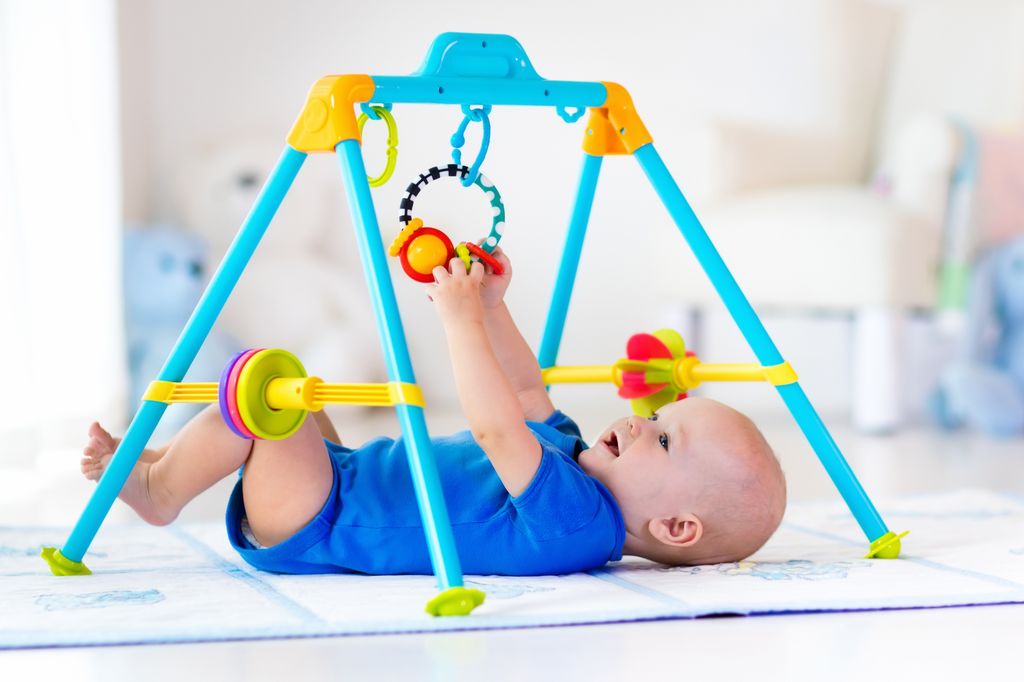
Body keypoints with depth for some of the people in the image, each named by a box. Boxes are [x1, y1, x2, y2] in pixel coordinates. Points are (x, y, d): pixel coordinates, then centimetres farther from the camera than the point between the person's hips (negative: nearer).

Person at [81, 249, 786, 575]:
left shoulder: (577, 521, -27)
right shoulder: (567, 457, 2)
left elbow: (498, 428, -36)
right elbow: (527, 396, 17)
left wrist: (464, 321, -31)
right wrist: (490, 307, 11)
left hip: (314, 532, -10)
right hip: (339, 480, 10)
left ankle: (159, 489, 0)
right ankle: (160, 464, 27)